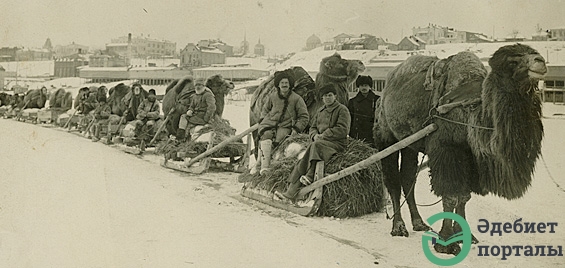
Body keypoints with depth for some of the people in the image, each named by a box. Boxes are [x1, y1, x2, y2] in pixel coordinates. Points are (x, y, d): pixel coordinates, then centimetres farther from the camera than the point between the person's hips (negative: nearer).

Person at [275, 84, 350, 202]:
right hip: (320, 141, 6)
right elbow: (313, 127, 25)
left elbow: (343, 130, -10)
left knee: (316, 145, -37)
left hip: (337, 143, -6)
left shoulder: (342, 110, 1)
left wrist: (323, 135, -12)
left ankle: (310, 176, -36)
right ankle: (290, 193, -24)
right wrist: (315, 135, 0)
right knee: (303, 160, -17)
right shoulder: (321, 111, 23)